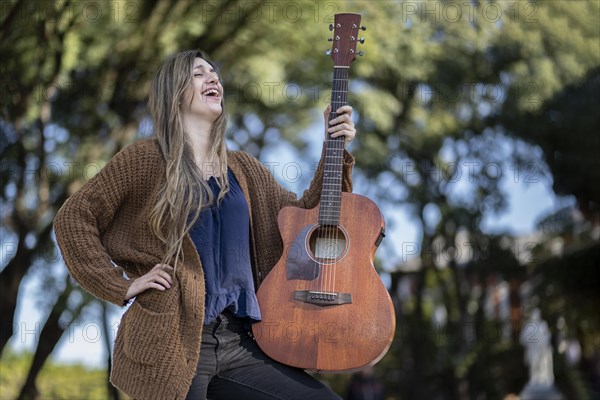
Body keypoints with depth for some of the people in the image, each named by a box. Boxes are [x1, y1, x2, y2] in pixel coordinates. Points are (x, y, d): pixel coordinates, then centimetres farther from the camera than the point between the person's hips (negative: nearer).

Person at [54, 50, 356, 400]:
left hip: (240, 342, 5)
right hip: (172, 342, -5)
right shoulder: (146, 159, -1)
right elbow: (73, 218, -2)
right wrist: (121, 286, -7)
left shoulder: (242, 168, 16)